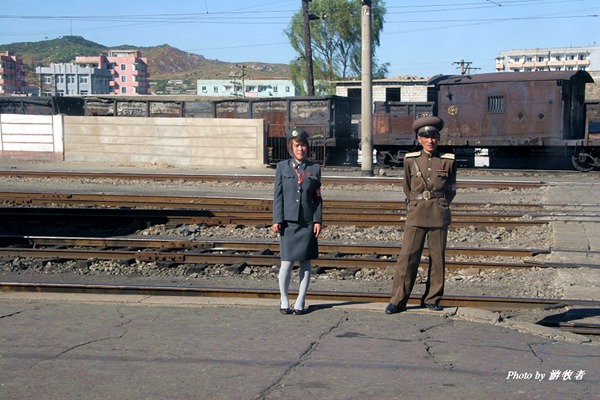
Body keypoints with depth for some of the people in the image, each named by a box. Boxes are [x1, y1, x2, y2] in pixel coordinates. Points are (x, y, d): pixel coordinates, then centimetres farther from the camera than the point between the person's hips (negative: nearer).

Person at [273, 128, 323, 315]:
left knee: (305, 262, 4)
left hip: (307, 222, 1)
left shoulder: (314, 168, 7)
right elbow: (277, 195, 3)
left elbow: (317, 197, 7)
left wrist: (318, 220, 0)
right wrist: (277, 220, -3)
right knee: (287, 262, -4)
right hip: (288, 221, -1)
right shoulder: (282, 167, 5)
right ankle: (284, 301, 12)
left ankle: (300, 302, 14)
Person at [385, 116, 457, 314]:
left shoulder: (448, 161, 4)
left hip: (439, 215, 1)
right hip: (416, 214, 0)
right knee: (407, 256, -5)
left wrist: (441, 206, 11)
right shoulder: (410, 160, 5)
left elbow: (452, 189, 16)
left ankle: (432, 299, 16)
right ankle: (397, 301, -1)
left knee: (437, 258, 5)